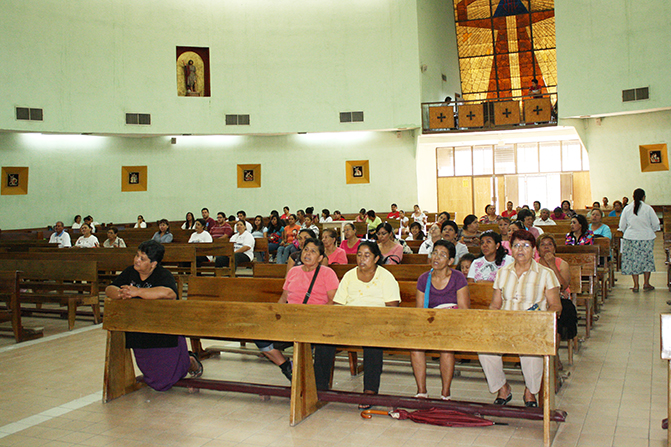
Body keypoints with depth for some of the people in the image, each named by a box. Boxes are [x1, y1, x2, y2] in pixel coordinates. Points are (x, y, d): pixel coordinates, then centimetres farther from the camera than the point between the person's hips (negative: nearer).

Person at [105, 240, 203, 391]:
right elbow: (109, 289, 1)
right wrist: (120, 294, -23)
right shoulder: (130, 272, 4)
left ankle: (190, 362, 28)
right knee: (149, 374, 20)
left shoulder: (163, 275, -17)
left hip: (165, 335, -7)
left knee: (163, 378, 0)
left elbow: (169, 293, -37)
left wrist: (137, 292, -34)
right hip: (139, 336, 7)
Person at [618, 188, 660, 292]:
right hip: (646, 237, -1)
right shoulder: (648, 208, -6)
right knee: (647, 259, 13)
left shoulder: (627, 208, -1)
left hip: (630, 238, 1)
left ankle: (636, 285, 5)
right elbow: (656, 225, 0)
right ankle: (646, 283, 18)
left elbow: (622, 226, 4)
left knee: (633, 260, 5)